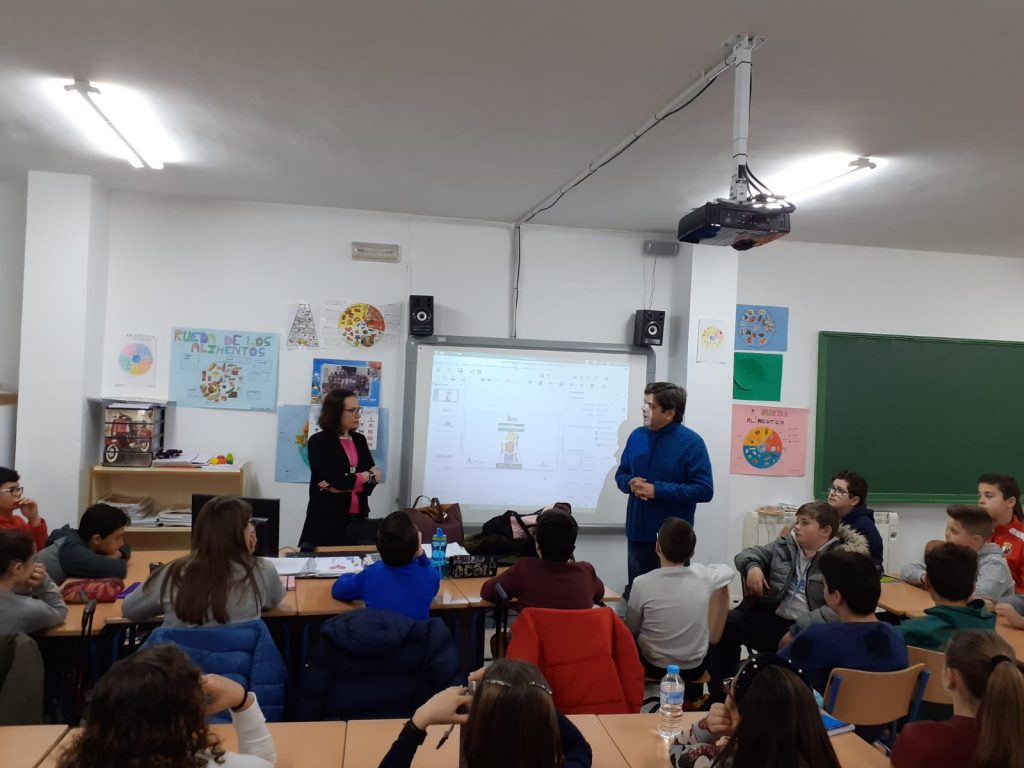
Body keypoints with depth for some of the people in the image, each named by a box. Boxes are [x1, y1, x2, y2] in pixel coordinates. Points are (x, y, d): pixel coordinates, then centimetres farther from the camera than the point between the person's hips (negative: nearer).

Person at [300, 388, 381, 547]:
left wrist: (343, 484, -12)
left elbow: (374, 477, 2)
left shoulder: (359, 440, 11)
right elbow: (335, 480, -15)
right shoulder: (318, 442, -6)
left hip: (358, 517, 5)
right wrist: (367, 476, -2)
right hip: (328, 518, -4)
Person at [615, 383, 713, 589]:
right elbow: (621, 474, 16)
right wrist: (631, 483, -10)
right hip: (637, 533, 5)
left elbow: (704, 490, -16)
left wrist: (657, 490, -21)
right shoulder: (637, 436, 5)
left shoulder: (690, 442, -11)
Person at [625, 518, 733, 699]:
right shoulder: (703, 576, -15)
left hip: (654, 666, -2)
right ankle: (692, 701, 45)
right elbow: (729, 570, 10)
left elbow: (631, 630, -7)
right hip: (695, 667, 2)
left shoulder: (642, 583, -22)